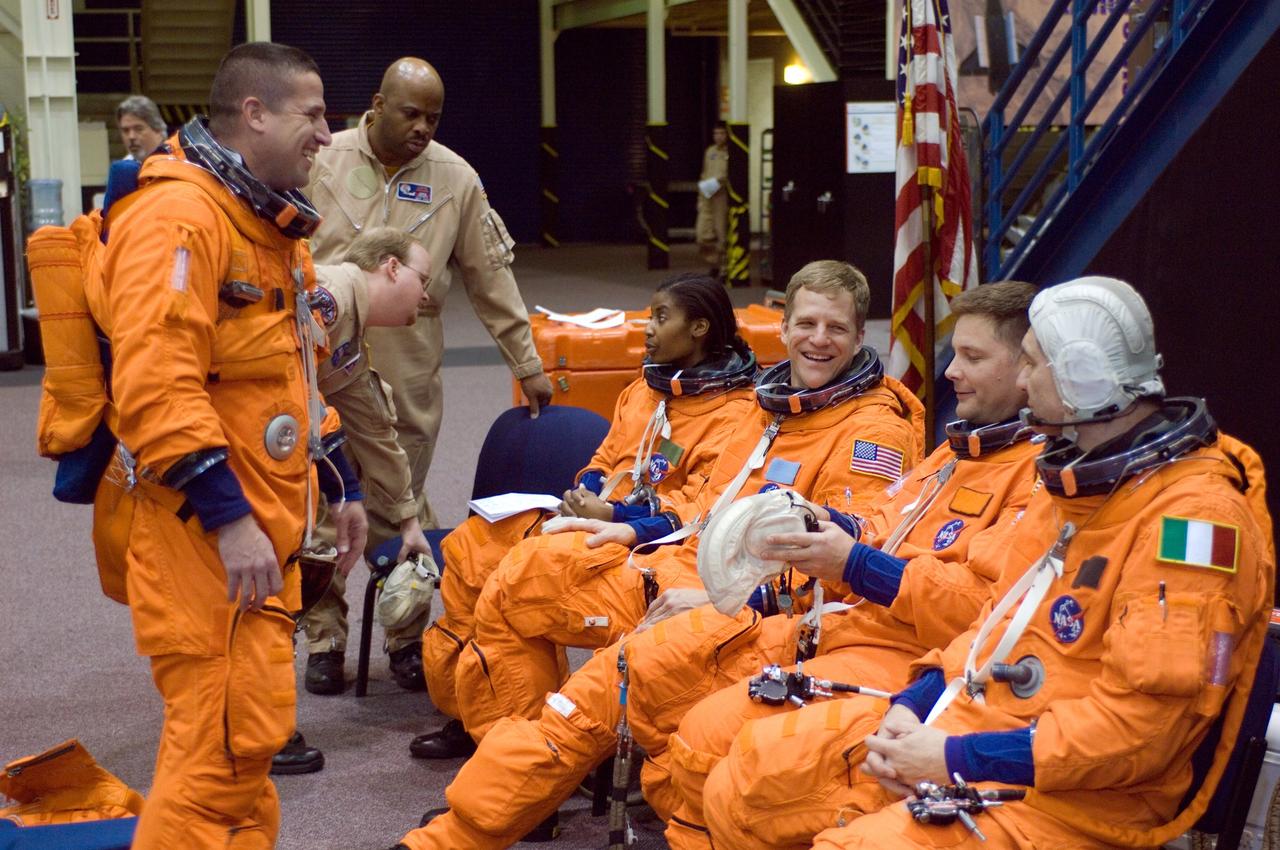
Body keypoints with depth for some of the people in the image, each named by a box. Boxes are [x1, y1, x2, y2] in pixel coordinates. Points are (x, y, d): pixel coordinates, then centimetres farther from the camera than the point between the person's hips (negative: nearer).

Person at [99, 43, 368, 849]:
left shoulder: (270, 223, 17)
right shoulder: (177, 217, -16)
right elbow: (154, 386, -25)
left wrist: (339, 484, 22)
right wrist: (227, 517, -26)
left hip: (263, 524, 10)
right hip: (201, 533, -10)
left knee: (252, 731, 15)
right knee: (222, 742, -8)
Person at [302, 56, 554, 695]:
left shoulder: (455, 179, 2)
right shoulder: (321, 163, 0)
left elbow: (491, 278, 7)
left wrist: (527, 364, 7)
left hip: (407, 376, 0)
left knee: (400, 512, 6)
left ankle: (407, 639, 21)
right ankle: (325, 640, 18)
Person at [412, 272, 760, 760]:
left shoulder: (735, 410, -9)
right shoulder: (646, 387, 18)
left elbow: (703, 502, -18)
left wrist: (614, 516, -22)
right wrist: (583, 492, 1)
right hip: (586, 516, 9)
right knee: (469, 545, -2)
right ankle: (463, 713, 4)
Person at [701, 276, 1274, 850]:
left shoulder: (1193, 514, -18)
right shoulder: (1075, 476, 12)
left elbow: (1138, 725, -24)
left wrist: (957, 760, -21)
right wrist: (911, 706, 2)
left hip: (1068, 793, -9)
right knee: (739, 779, 4)